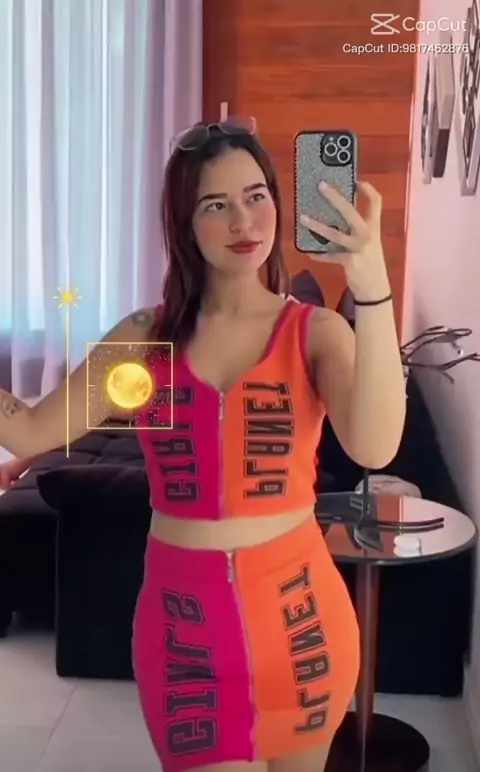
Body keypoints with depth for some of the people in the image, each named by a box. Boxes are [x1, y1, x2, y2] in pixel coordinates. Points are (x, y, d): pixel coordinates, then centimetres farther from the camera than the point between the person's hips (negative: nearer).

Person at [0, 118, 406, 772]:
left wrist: (373, 289, -35)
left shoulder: (316, 331, -7)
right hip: (182, 612, 0)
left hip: (296, 607, 0)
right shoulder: (147, 337, -2)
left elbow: (374, 448, -26)